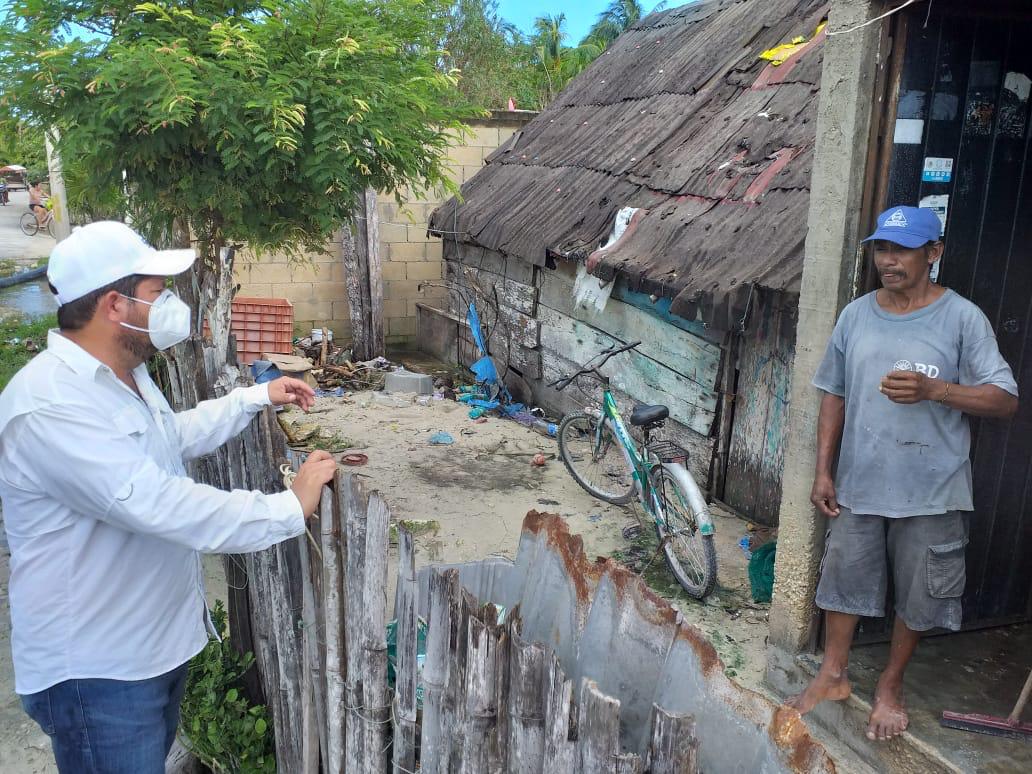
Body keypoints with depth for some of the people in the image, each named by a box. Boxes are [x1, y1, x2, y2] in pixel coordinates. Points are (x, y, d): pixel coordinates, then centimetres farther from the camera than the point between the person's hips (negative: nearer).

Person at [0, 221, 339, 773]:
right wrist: (290, 508, -29)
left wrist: (256, 397, 20)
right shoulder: (49, 407, -29)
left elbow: (175, 436, 24)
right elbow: (159, 505, -36)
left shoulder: (121, 372, 5)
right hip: (96, 671, -9)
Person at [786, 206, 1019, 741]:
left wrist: (933, 388, -27)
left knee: (917, 597, 12)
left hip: (931, 493, -3)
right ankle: (833, 675, 33)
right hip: (859, 485, 3)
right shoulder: (856, 315, 2)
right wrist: (824, 471, 4)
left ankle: (890, 686, 34)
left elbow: (1005, 400, -10)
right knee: (842, 579, 13)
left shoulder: (962, 318, -10)